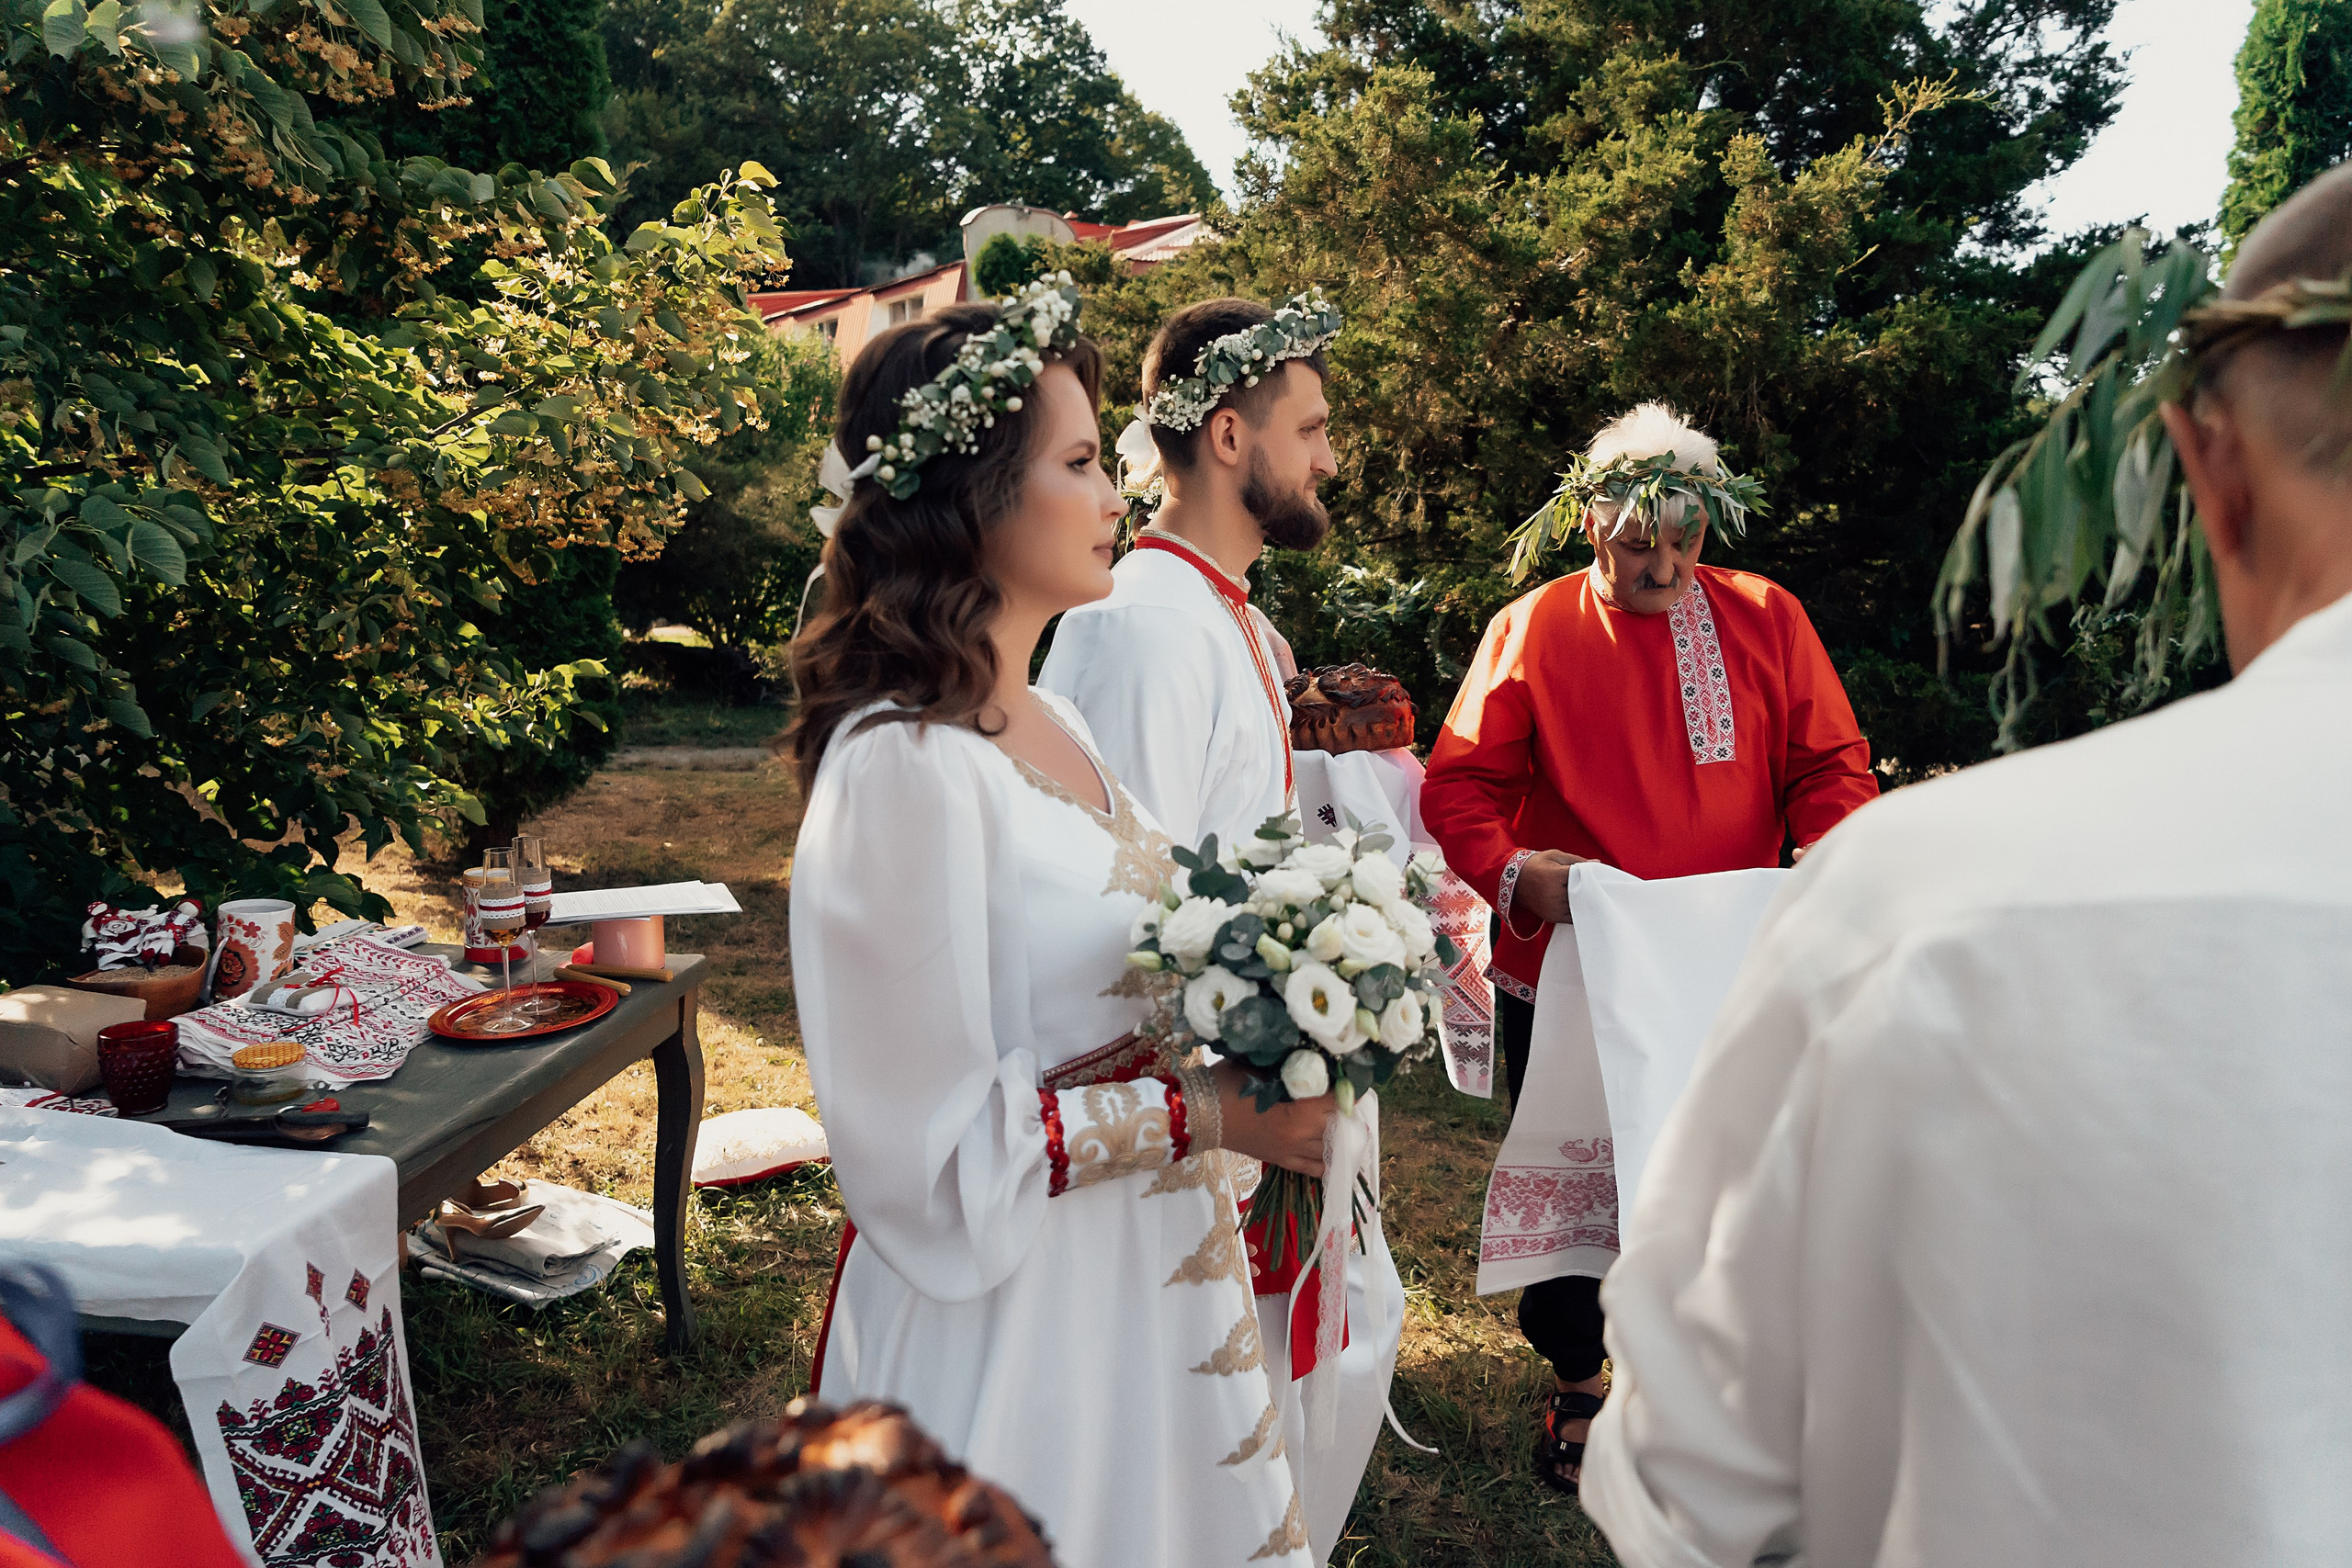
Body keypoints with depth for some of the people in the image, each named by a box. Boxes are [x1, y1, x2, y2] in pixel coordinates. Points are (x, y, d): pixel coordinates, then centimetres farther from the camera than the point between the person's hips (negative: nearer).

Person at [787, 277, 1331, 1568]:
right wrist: (1209, 1113, -21)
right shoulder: (902, 767, -24)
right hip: (1009, 1318, -8)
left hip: (1147, 1291, 9)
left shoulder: (1053, 726, 4)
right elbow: (934, 1151, -23)